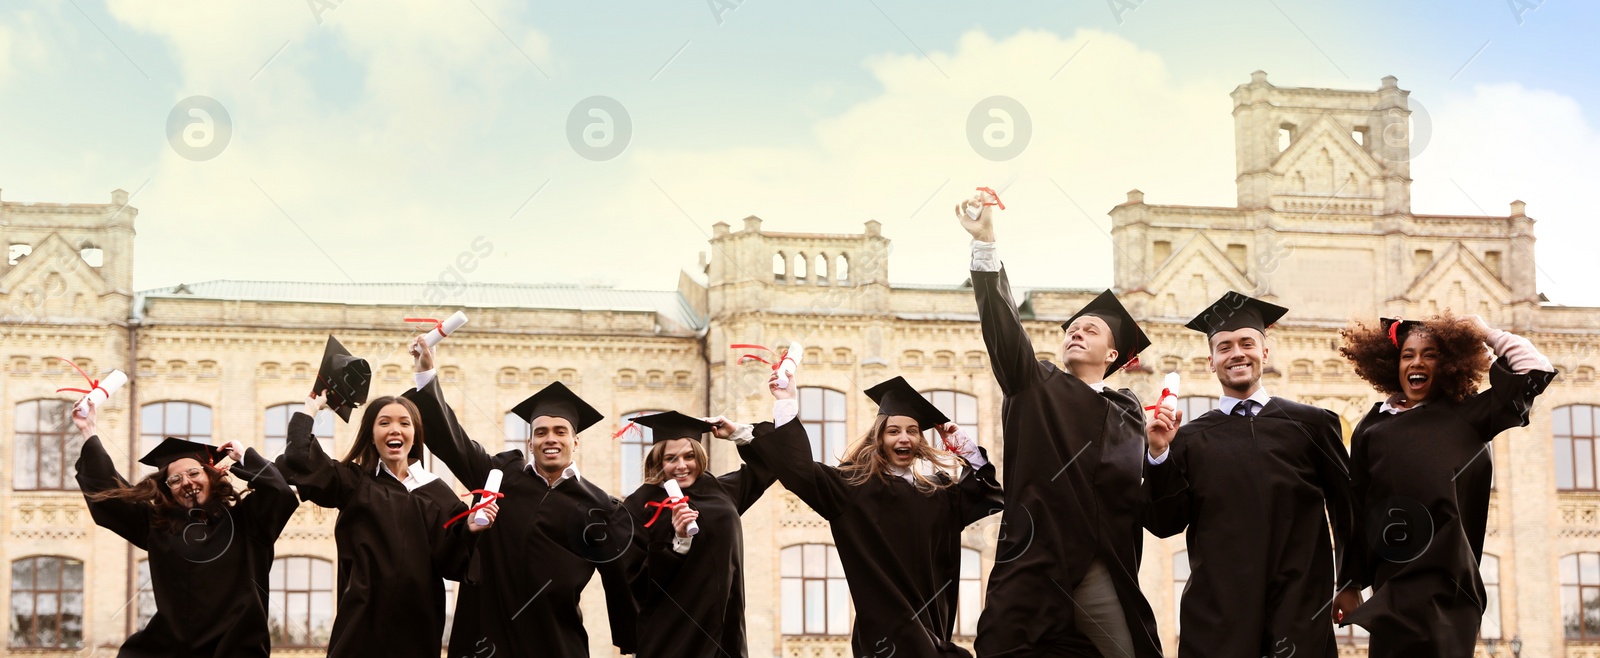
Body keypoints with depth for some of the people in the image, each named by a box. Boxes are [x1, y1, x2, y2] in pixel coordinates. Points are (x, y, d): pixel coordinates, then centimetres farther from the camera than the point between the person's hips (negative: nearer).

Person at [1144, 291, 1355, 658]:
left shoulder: (1311, 424, 8)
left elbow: (1346, 505, 10)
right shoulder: (1190, 439, 9)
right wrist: (1160, 454, -8)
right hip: (1217, 613, 0)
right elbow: (1165, 524, 3)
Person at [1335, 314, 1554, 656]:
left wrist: (1484, 331, 11)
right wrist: (1352, 582, 8)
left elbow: (1536, 370, 6)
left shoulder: (1466, 416, 8)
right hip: (1394, 581, 2)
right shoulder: (1373, 427, 11)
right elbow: (1356, 509, 11)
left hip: (1449, 581, -2)